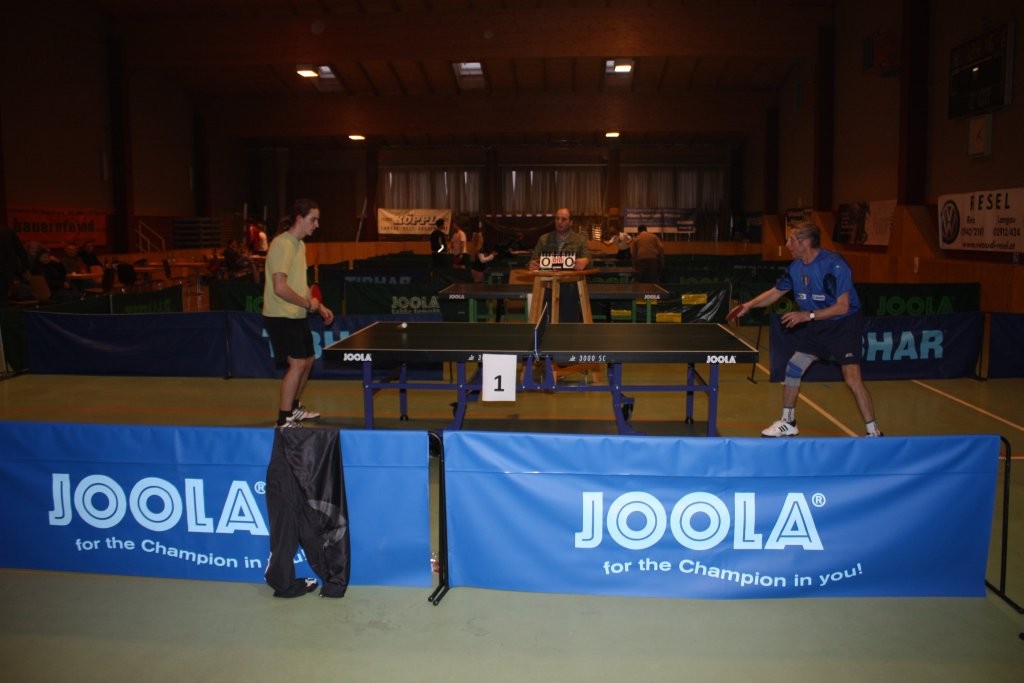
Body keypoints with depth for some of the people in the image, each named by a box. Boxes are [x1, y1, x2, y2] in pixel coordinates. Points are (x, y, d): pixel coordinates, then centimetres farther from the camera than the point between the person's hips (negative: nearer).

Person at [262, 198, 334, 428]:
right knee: (297, 364, -12)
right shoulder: (282, 245, -18)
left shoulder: (300, 245, 13)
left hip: (297, 316, 10)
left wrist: (319, 306, 15)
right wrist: (308, 304, -14)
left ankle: (295, 408, 34)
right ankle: (284, 420, -3)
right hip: (281, 317, -10)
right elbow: (280, 288, -25)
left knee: (307, 361, 16)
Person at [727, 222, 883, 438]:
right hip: (815, 327, 7)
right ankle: (788, 423, 23)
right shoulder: (796, 267, -1)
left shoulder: (834, 265, -24)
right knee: (792, 369, 6)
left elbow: (842, 306, -25)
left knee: (852, 379, -14)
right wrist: (748, 305, 2)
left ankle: (873, 432, -1)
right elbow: (775, 292, 12)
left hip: (843, 325, -7)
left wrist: (807, 315, -28)